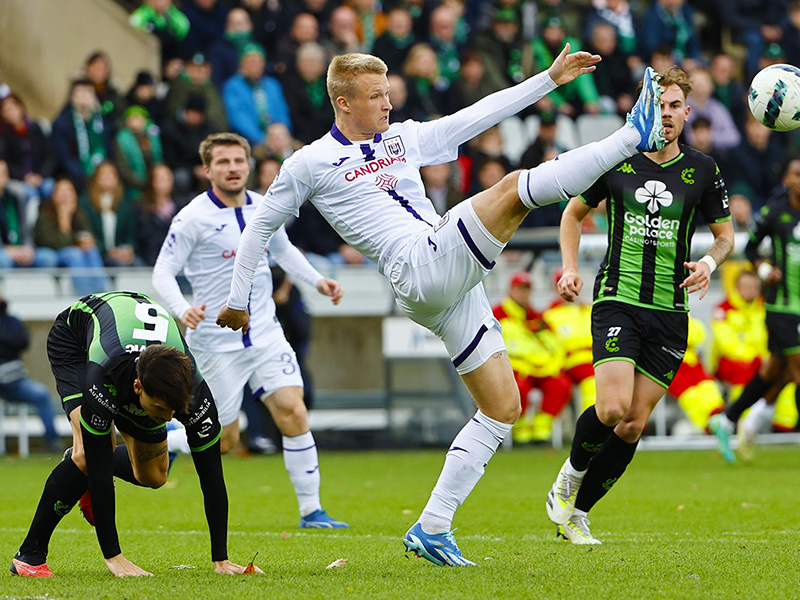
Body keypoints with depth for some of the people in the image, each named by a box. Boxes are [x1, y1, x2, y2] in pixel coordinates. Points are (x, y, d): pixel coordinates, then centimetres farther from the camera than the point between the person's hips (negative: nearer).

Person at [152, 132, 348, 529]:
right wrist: (182, 310, -30)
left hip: (264, 333, 4)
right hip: (216, 343, -4)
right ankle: (165, 437, 31)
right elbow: (163, 272, -12)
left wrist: (316, 280, 12)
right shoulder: (193, 218, -11)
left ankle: (311, 511, -6)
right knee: (224, 441, 0)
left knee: (293, 412, -13)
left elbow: (283, 250, 25)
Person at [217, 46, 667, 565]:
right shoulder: (310, 164, 7)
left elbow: (479, 115, 22)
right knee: (513, 189, -21)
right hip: (420, 272, -7)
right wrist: (238, 300, 20)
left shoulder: (405, 138, 23)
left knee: (503, 407, 3)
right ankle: (633, 137, -19)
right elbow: (261, 226, 16)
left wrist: (550, 78, 16)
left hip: (455, 284, 7)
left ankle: (433, 528, 4)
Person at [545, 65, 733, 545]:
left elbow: (725, 234, 14)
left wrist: (710, 263, -7)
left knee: (634, 426, 0)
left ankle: (577, 511, 16)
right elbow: (574, 213, 16)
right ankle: (571, 475, 9)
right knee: (613, 409, -20)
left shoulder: (703, 171, 3)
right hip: (618, 302, -2)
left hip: (670, 313, 2)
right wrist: (570, 268, 2)